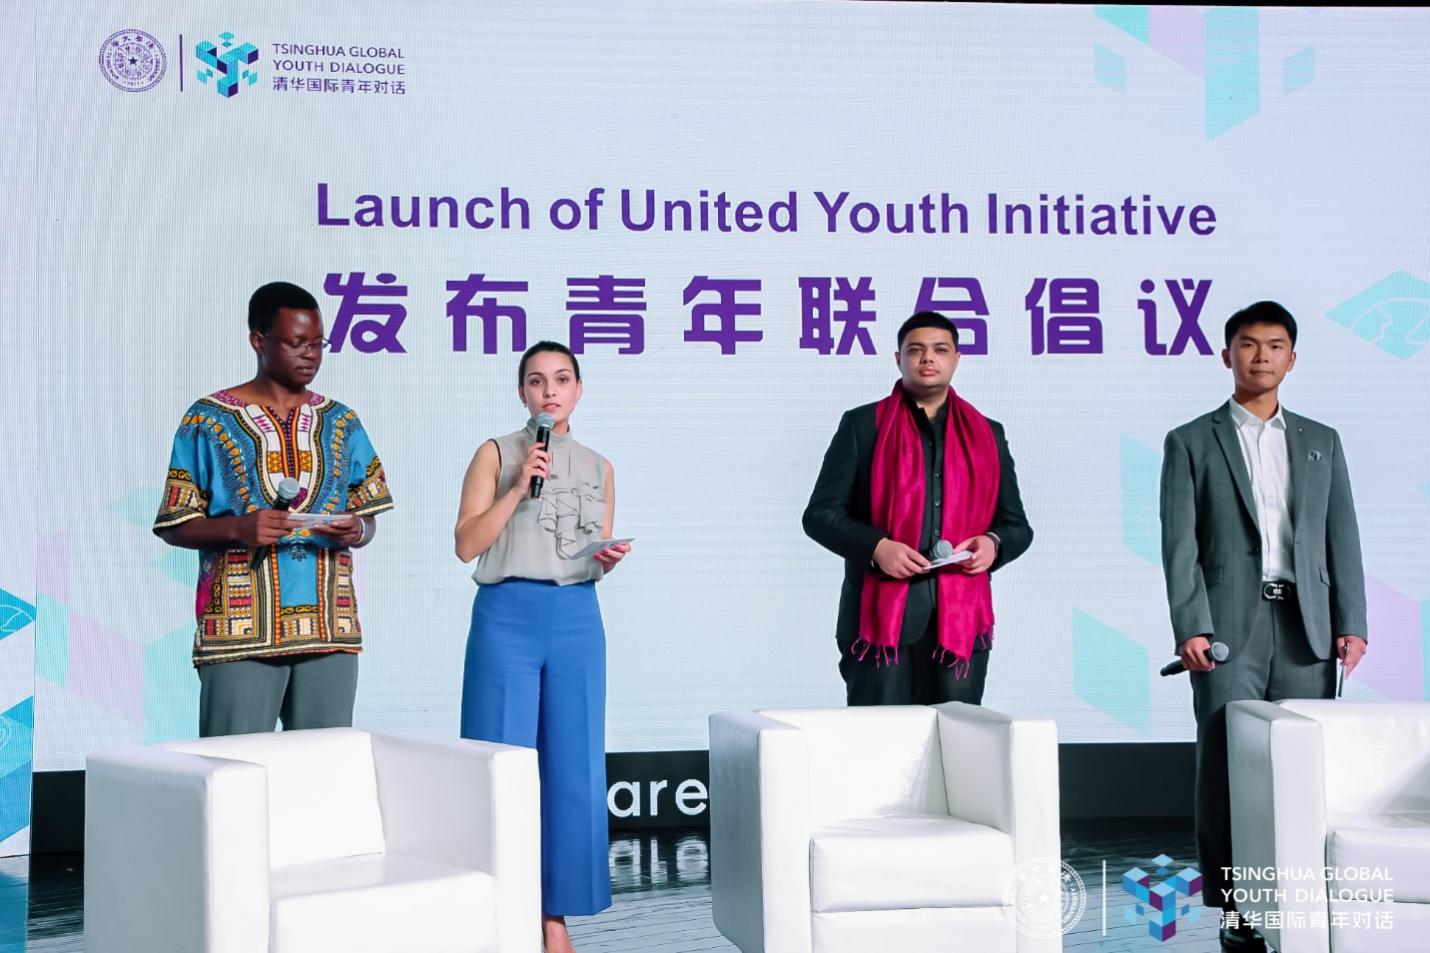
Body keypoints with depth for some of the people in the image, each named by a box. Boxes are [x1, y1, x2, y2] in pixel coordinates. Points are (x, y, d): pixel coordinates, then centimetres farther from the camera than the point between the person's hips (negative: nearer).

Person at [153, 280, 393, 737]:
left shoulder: (340, 422, 13)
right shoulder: (209, 420, 2)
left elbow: (368, 521, 16)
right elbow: (173, 526, 1)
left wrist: (356, 531, -7)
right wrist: (238, 529, -16)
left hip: (330, 630, 3)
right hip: (240, 632, -3)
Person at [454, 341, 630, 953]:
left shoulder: (599, 467, 13)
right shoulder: (496, 454, 3)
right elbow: (467, 545, -5)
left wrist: (610, 559, -4)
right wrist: (519, 486, -12)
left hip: (576, 621, 3)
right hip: (508, 618, -3)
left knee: (574, 769, 3)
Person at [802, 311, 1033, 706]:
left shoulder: (987, 434, 15)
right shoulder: (862, 425, 5)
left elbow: (1017, 525, 18)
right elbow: (820, 514, 2)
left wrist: (993, 544, -6)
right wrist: (876, 547, -16)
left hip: (961, 617, 3)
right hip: (880, 613, -3)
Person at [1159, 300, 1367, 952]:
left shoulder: (1321, 442, 16)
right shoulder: (1191, 443, 7)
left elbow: (1343, 539, 12)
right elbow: (1180, 545, -1)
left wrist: (1352, 623, 1)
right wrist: (1191, 627, -11)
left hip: (1307, 628, 3)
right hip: (1230, 626, -2)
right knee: (1228, 768, -3)